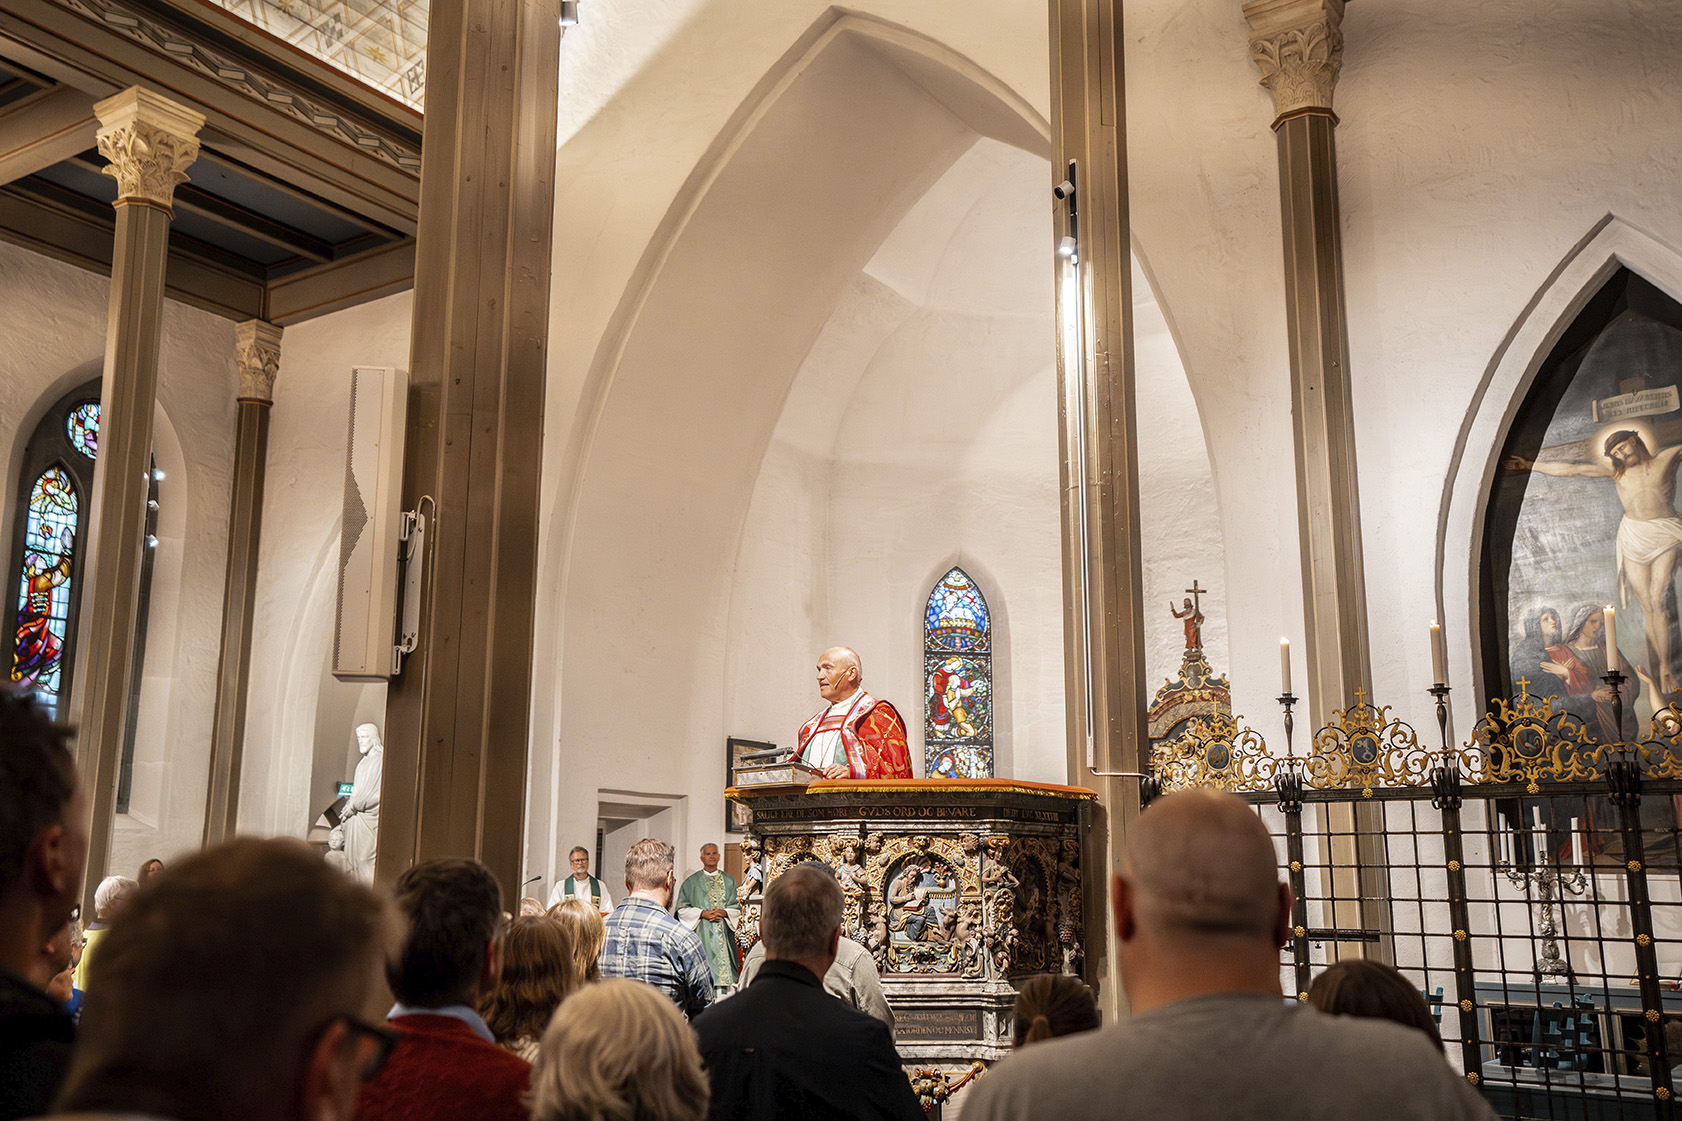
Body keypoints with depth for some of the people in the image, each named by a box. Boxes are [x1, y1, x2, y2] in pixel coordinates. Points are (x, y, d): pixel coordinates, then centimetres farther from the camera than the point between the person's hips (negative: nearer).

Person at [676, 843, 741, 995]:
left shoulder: (729, 881, 14)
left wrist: (724, 913, -9)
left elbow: (737, 907, 11)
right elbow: (682, 908, 3)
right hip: (701, 935, -2)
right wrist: (703, 913, -11)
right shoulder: (692, 882, 8)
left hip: (723, 934, 2)